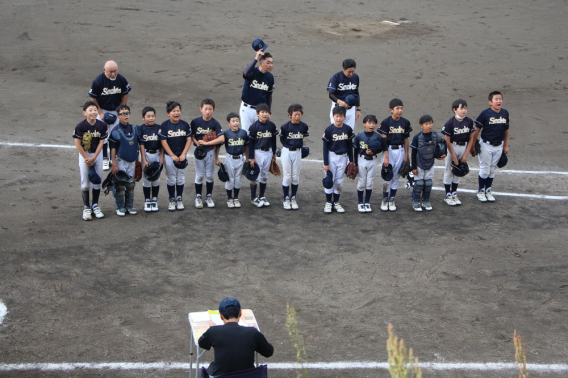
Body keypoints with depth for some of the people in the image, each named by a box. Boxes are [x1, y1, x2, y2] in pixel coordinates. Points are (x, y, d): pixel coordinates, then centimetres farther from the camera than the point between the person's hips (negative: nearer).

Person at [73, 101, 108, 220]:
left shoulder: (102, 125, -9)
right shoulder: (80, 126, -17)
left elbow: (101, 143, -6)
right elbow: (78, 144, -12)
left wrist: (93, 158, -11)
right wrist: (86, 158, -10)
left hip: (97, 154, 3)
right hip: (84, 154, -2)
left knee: (97, 181, 7)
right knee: (85, 182, 0)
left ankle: (95, 206, 20)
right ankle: (86, 207, 10)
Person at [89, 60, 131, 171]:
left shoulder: (121, 79, -11)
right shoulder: (98, 81, -20)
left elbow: (124, 95, 1)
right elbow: (93, 98, -11)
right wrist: (100, 113, -14)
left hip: (116, 111, 3)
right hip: (102, 110, -3)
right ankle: (104, 159, 10)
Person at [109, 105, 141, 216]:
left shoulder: (135, 129, 4)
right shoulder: (116, 131, -9)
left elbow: (139, 145, 11)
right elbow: (113, 149, -8)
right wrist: (114, 164, -10)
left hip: (132, 161, 4)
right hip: (121, 160, -4)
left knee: (131, 184, 10)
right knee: (120, 185, -1)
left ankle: (130, 206, 20)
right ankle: (120, 207, 8)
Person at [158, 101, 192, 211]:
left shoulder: (185, 125, -1)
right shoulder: (164, 125, -9)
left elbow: (189, 140, -1)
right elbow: (163, 142, -10)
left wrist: (183, 154, -11)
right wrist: (173, 156, -13)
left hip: (182, 156, 2)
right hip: (169, 156, -2)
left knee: (181, 178, 9)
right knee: (171, 178, 6)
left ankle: (179, 199, 21)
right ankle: (172, 200, 17)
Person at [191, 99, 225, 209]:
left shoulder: (215, 123, -8)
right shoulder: (195, 122, -5)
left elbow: (222, 139, -16)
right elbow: (191, 136, 2)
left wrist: (206, 143, -17)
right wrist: (196, 142, -17)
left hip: (211, 152, 0)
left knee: (210, 175, 8)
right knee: (199, 175, 6)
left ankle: (209, 197, 20)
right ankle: (198, 197, 16)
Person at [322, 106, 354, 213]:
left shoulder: (348, 129, -1)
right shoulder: (329, 130, -10)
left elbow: (349, 146, 8)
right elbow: (325, 147, -7)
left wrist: (351, 161, 8)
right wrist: (325, 163, -9)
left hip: (343, 157, 3)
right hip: (331, 157, -3)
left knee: (339, 181, 8)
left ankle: (336, 202, 19)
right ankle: (328, 203, 14)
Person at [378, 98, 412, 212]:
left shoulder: (405, 123, 4)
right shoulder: (386, 122, -8)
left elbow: (406, 140, 10)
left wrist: (406, 155, 9)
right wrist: (386, 156, -12)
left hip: (400, 151, 3)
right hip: (389, 150, -3)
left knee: (396, 177, 8)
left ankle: (392, 200, 17)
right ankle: (385, 200, 12)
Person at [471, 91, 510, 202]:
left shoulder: (505, 113, 0)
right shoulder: (485, 113, -15)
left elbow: (506, 130, 11)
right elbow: (477, 130, -10)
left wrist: (506, 145, 14)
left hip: (498, 146, 4)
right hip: (486, 146, -4)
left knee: (492, 170, 13)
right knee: (485, 170, 4)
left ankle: (488, 190, 26)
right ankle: (481, 191, 19)